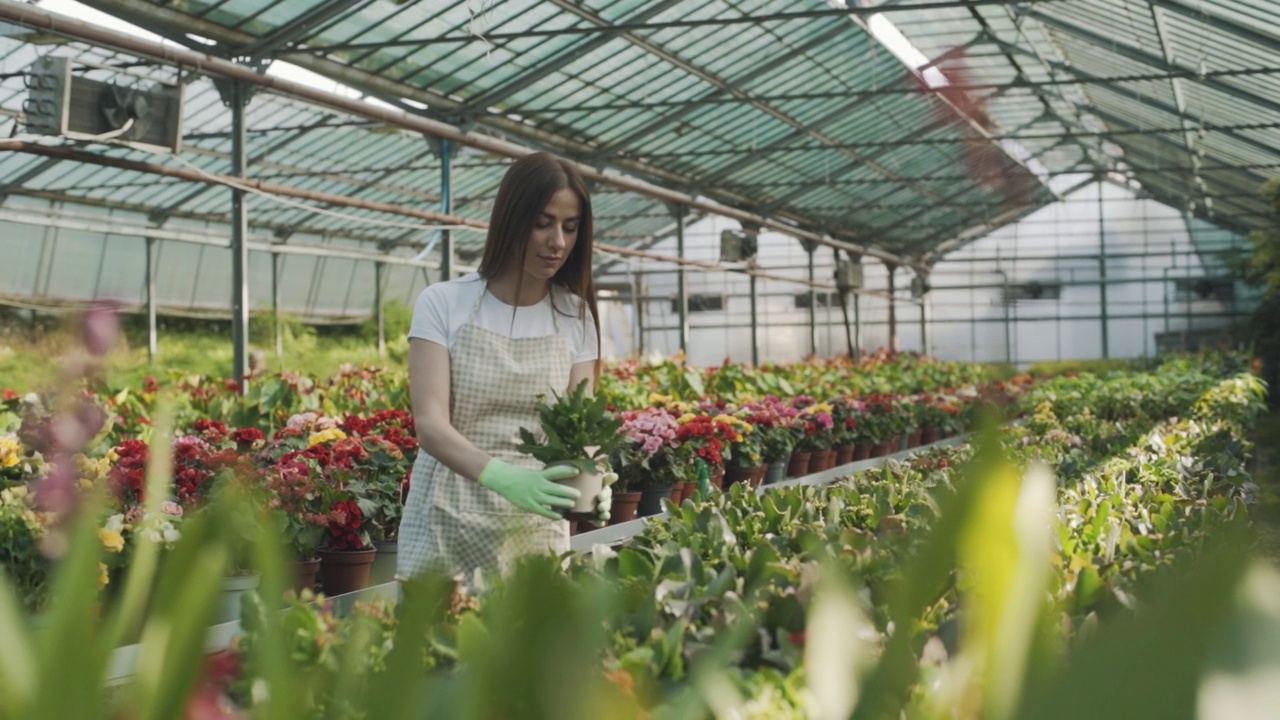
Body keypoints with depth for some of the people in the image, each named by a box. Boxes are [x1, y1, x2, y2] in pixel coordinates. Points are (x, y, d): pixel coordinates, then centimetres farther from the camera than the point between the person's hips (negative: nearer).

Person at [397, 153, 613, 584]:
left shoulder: (575, 317, 3)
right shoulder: (443, 304, -5)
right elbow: (430, 424, -14)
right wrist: (503, 477, -32)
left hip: (537, 529, 2)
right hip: (448, 522, -2)